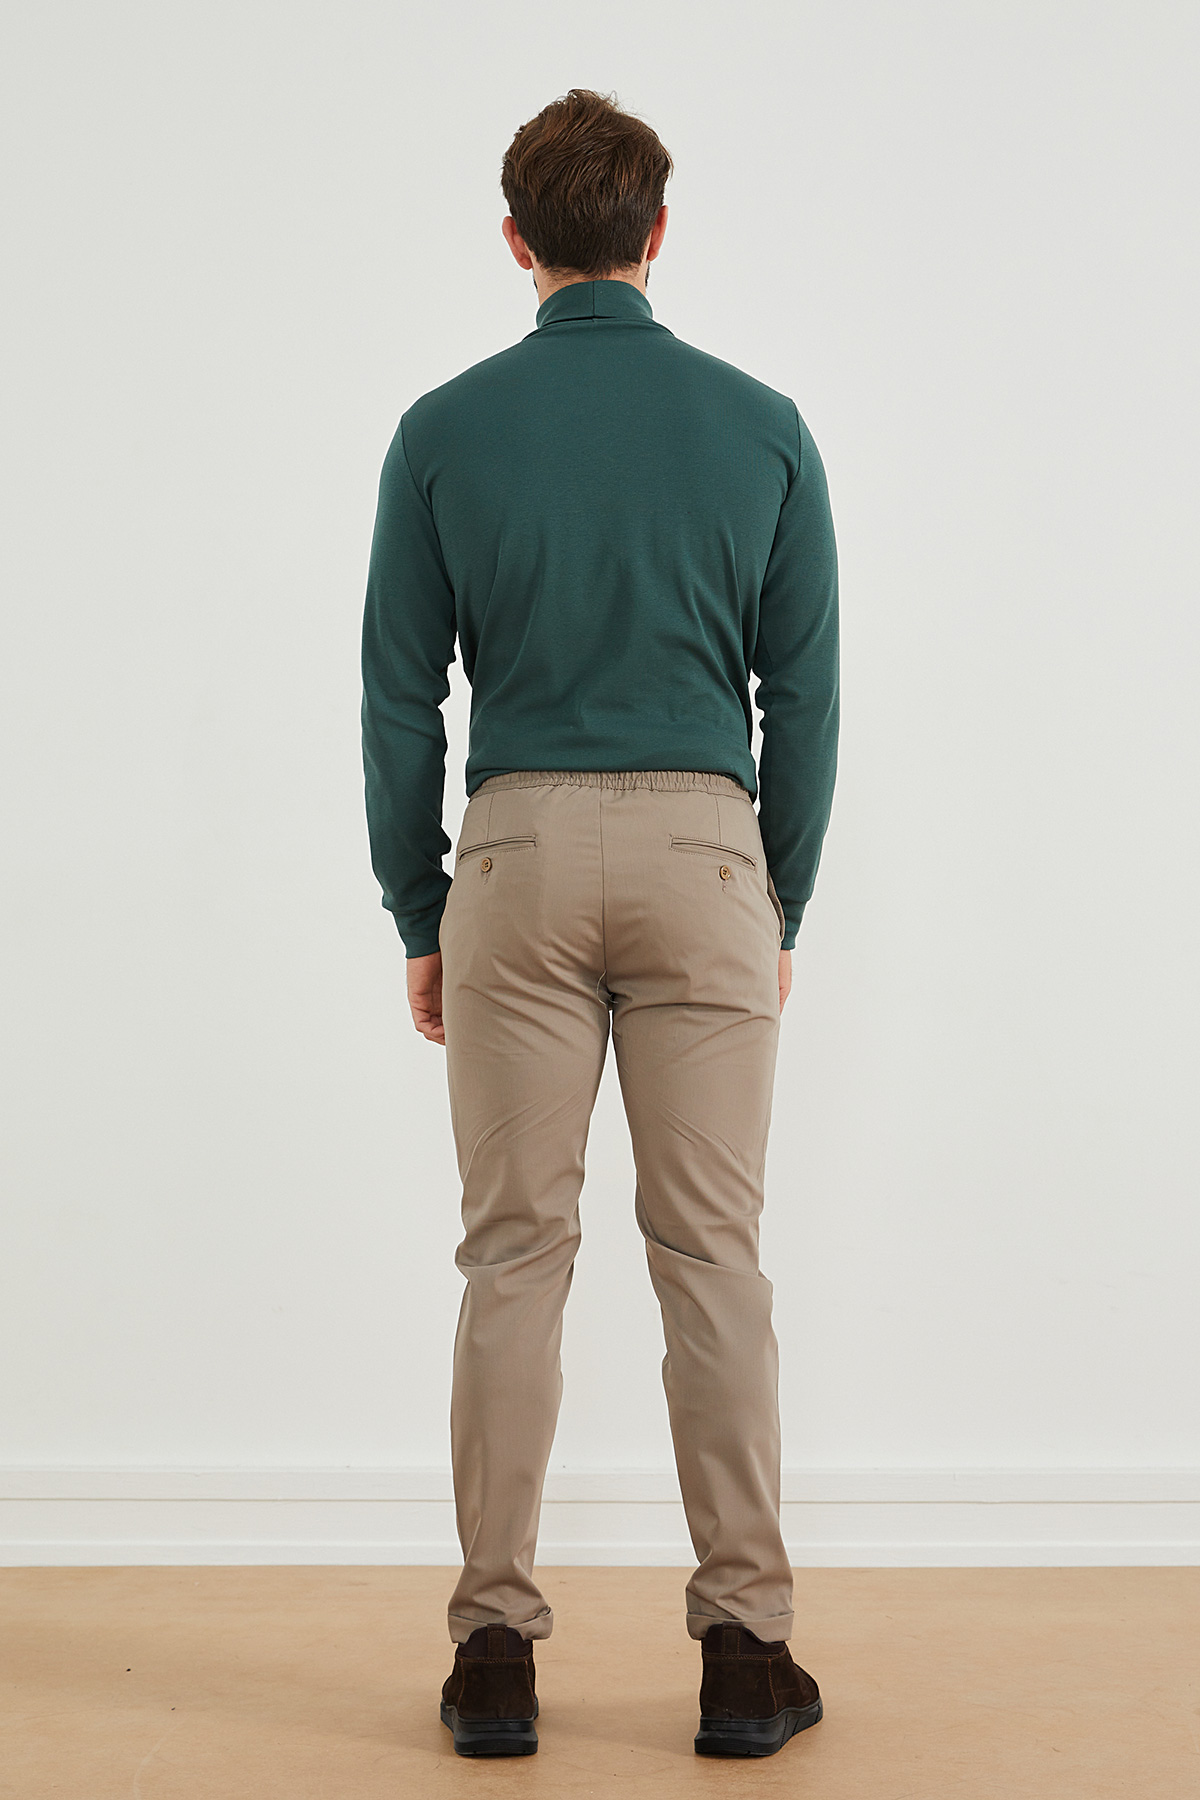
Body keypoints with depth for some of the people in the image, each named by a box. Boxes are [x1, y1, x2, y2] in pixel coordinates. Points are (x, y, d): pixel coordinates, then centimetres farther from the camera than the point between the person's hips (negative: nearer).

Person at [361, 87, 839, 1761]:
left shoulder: (445, 431, 1)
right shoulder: (762, 426, 2)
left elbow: (399, 698, 1)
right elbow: (805, 697, 3)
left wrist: (421, 917, 10)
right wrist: (783, 911, 12)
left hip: (518, 860, 0)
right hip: (704, 857, 0)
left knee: (516, 1257, 5)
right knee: (713, 1257, 4)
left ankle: (498, 1646, 10)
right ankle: (746, 1648, 9)